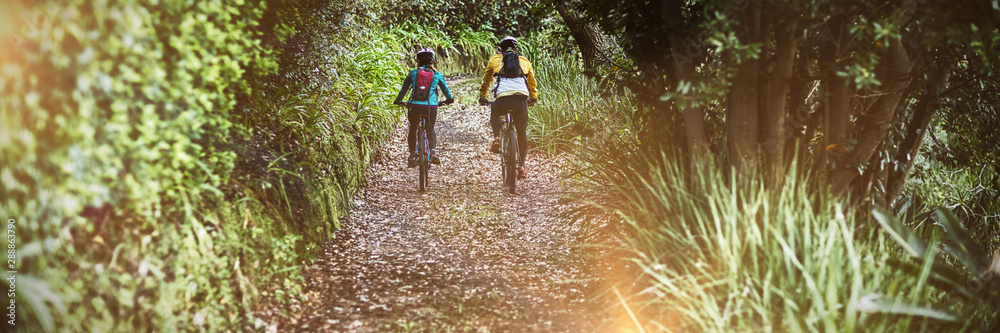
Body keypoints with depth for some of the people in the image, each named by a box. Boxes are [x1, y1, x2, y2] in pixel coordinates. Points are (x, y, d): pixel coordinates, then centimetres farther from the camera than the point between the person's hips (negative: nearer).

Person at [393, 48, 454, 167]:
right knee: (430, 130, 20)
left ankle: (412, 155, 14)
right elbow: (445, 89, 21)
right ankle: (433, 151, -1)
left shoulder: (413, 73, 9)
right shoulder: (436, 74, 10)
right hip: (431, 106, 1)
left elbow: (404, 89, 17)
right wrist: (450, 99, 40)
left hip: (415, 106, -1)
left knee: (412, 130, 17)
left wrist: (398, 101, 33)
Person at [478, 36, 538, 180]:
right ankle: (521, 167, 10)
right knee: (522, 132, 14)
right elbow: (532, 83, 35)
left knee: (494, 114, 33)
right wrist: (533, 99, 51)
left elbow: (486, 81, 30)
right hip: (521, 98, 1)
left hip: (502, 98, -1)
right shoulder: (524, 61, 25)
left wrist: (482, 98, 45)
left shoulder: (494, 60, 21)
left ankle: (496, 138, 6)